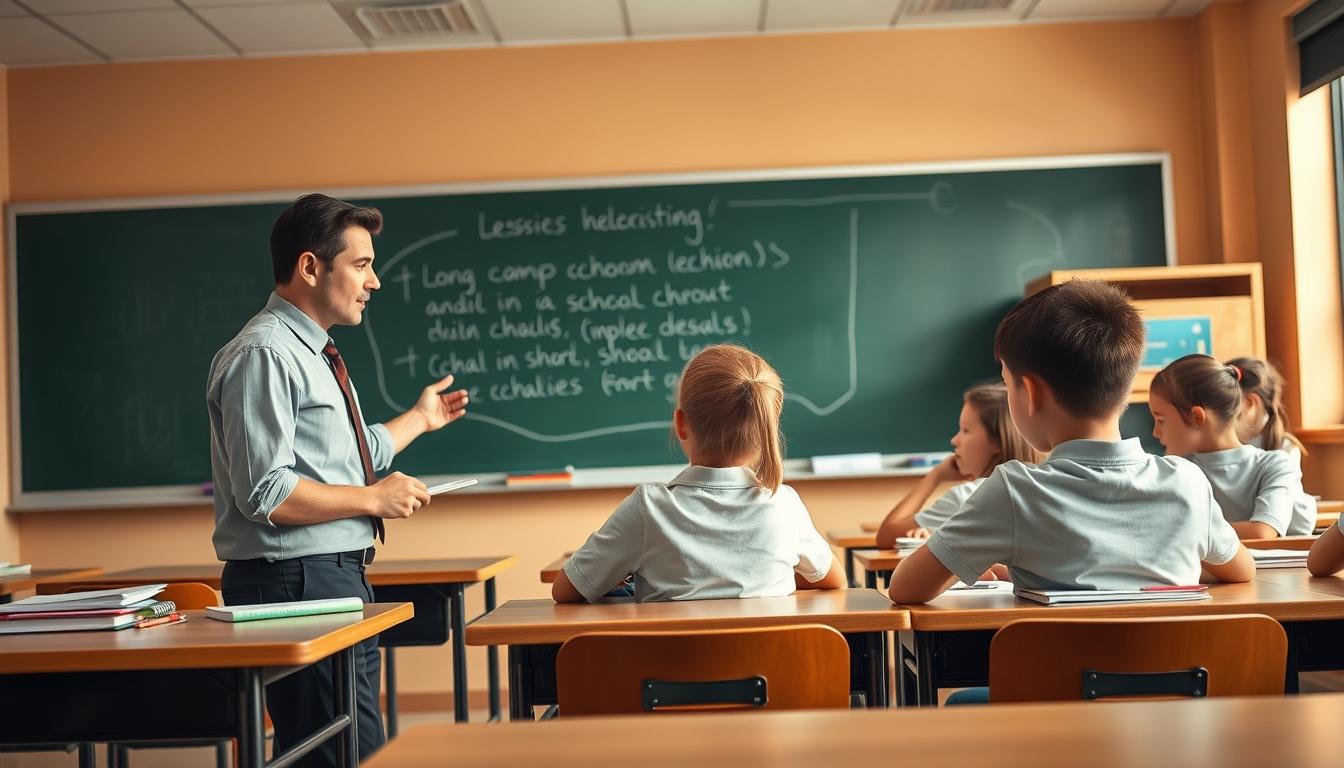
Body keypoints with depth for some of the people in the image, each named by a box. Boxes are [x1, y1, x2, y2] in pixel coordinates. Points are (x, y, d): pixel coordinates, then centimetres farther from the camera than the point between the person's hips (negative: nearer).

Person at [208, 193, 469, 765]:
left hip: (337, 576, 10)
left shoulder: (314, 354, 16)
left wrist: (419, 418, 33)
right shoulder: (265, 354, -15)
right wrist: (373, 499, -14)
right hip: (297, 583, -10)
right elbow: (265, 493, -22)